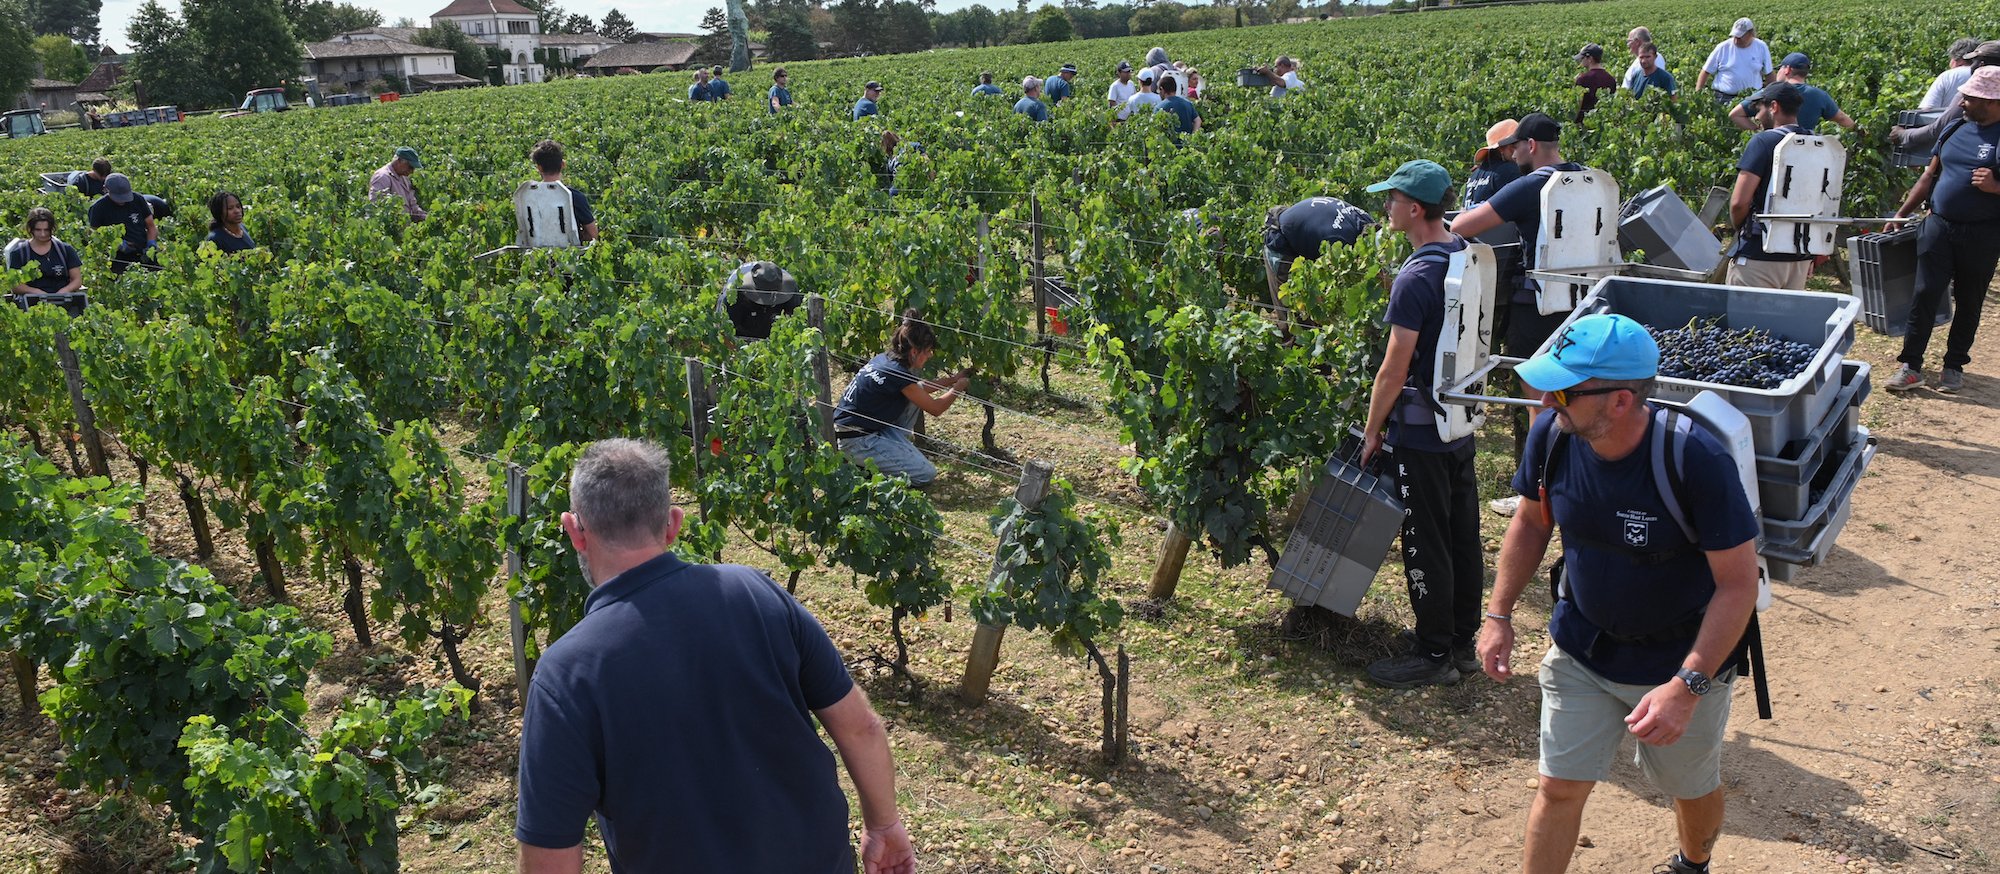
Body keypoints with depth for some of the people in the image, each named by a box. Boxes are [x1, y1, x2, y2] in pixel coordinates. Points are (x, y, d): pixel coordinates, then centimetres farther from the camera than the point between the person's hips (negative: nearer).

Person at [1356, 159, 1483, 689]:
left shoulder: (1416, 278, -22)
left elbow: (1395, 370, -20)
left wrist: (1372, 430, -9)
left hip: (1421, 431, -9)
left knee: (1426, 545, 2)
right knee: (1463, 535, 16)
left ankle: (1434, 655, 12)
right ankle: (1463, 641, 28)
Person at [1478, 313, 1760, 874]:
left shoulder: (1697, 461, -31)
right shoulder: (1551, 435, -17)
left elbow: (1738, 584, -26)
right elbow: (1531, 521, 2)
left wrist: (1687, 686, -33)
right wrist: (1499, 615, -1)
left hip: (1682, 660, -2)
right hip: (1580, 650, 3)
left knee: (1692, 788, 21)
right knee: (1559, 788, 4)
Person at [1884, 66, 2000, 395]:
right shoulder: (1954, 131, 7)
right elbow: (1930, 176, 15)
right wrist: (1901, 214, 11)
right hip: (1939, 226, 4)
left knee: (1969, 302, 9)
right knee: (1925, 294, -1)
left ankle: (1954, 365, 21)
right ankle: (1911, 366, 3)